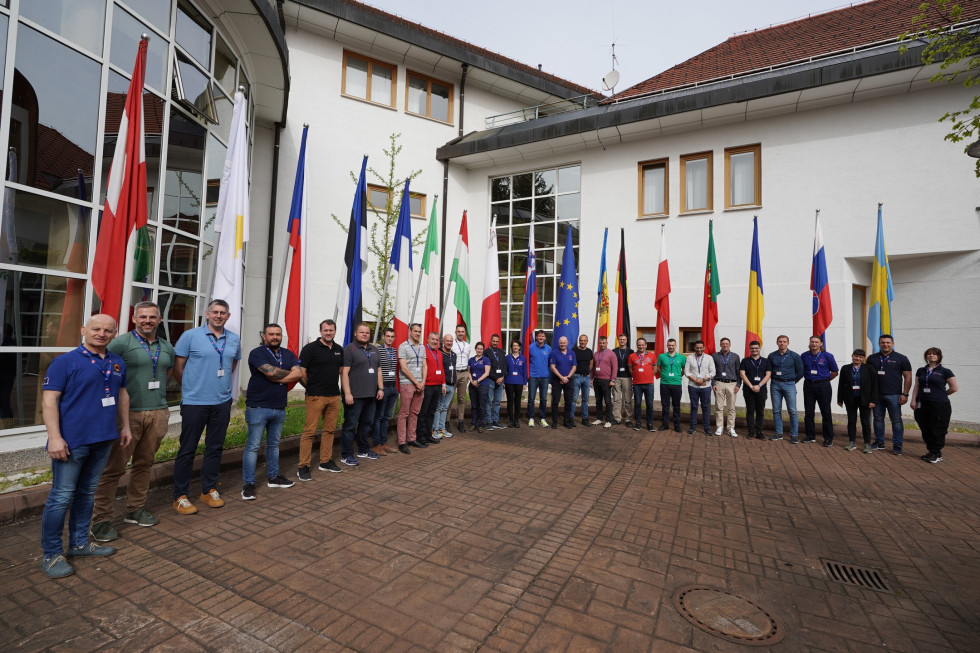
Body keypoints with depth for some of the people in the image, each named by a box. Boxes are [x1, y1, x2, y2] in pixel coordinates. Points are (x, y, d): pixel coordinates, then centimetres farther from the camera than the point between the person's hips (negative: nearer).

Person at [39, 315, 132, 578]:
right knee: (61, 497, 1)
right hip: (72, 440, -6)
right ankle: (51, 554, 16)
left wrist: (125, 426, 16)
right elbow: (49, 400, -12)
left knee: (87, 493, 16)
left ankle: (79, 543, 29)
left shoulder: (117, 363, 9)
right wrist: (55, 437, -18)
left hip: (103, 439, 6)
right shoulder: (65, 362, -8)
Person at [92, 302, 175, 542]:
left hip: (158, 413, 5)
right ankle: (101, 520, 11)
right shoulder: (121, 343, -6)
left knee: (144, 464, 14)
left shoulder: (166, 347, 12)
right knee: (114, 467, -1)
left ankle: (135, 510, 27)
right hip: (128, 413, -5)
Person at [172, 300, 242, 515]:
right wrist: (191, 387, 6)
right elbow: (177, 367, -2)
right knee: (187, 450, 4)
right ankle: (180, 496, 17)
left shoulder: (234, 339, 6)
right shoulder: (190, 336, -6)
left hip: (222, 402, 4)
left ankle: (209, 490, 26)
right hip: (194, 402, -4)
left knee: (215, 448, 12)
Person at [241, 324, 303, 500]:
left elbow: (299, 373, -4)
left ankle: (273, 477, 29)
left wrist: (278, 378, -14)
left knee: (274, 445, 17)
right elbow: (271, 372, -21)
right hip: (258, 408, -6)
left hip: (279, 408, 6)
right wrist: (288, 373, -3)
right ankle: (248, 484, 8)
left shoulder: (288, 354, 11)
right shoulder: (257, 353, -7)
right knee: (253, 446, -1)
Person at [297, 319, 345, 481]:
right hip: (315, 396, -6)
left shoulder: (339, 349, 12)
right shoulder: (310, 348, -6)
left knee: (329, 430, 12)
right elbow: (301, 372, -7)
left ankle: (326, 462, 24)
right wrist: (310, 387, 0)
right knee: (309, 431, -4)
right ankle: (303, 466, 5)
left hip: (334, 396, 6)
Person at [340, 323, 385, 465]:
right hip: (355, 395, -7)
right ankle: (346, 455, 9)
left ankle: (363, 450, 29)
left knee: (367, 423, 16)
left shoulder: (374, 349, 16)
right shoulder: (349, 349, -6)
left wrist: (380, 388, 9)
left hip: (371, 395, 7)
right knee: (350, 425, -1)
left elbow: (378, 370, 19)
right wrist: (347, 393, -19)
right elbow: (344, 372, -13)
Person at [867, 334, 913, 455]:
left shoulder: (901, 359, 2)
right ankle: (879, 442, 19)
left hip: (894, 395, -3)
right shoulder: (872, 358, 9)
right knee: (878, 419, 9)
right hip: (876, 394, 3)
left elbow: (908, 377, 0)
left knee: (896, 420, -1)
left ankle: (897, 445, 7)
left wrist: (905, 394, -7)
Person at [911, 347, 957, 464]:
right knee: (926, 430, 8)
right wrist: (914, 400, 3)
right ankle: (930, 451, 19)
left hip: (939, 406, -4)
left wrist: (941, 394, 11)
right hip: (922, 405, 4)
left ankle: (936, 454, 10)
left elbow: (954, 388, 3)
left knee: (937, 431, 0)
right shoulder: (921, 371, 11)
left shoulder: (945, 372, -1)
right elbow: (917, 387, 11)